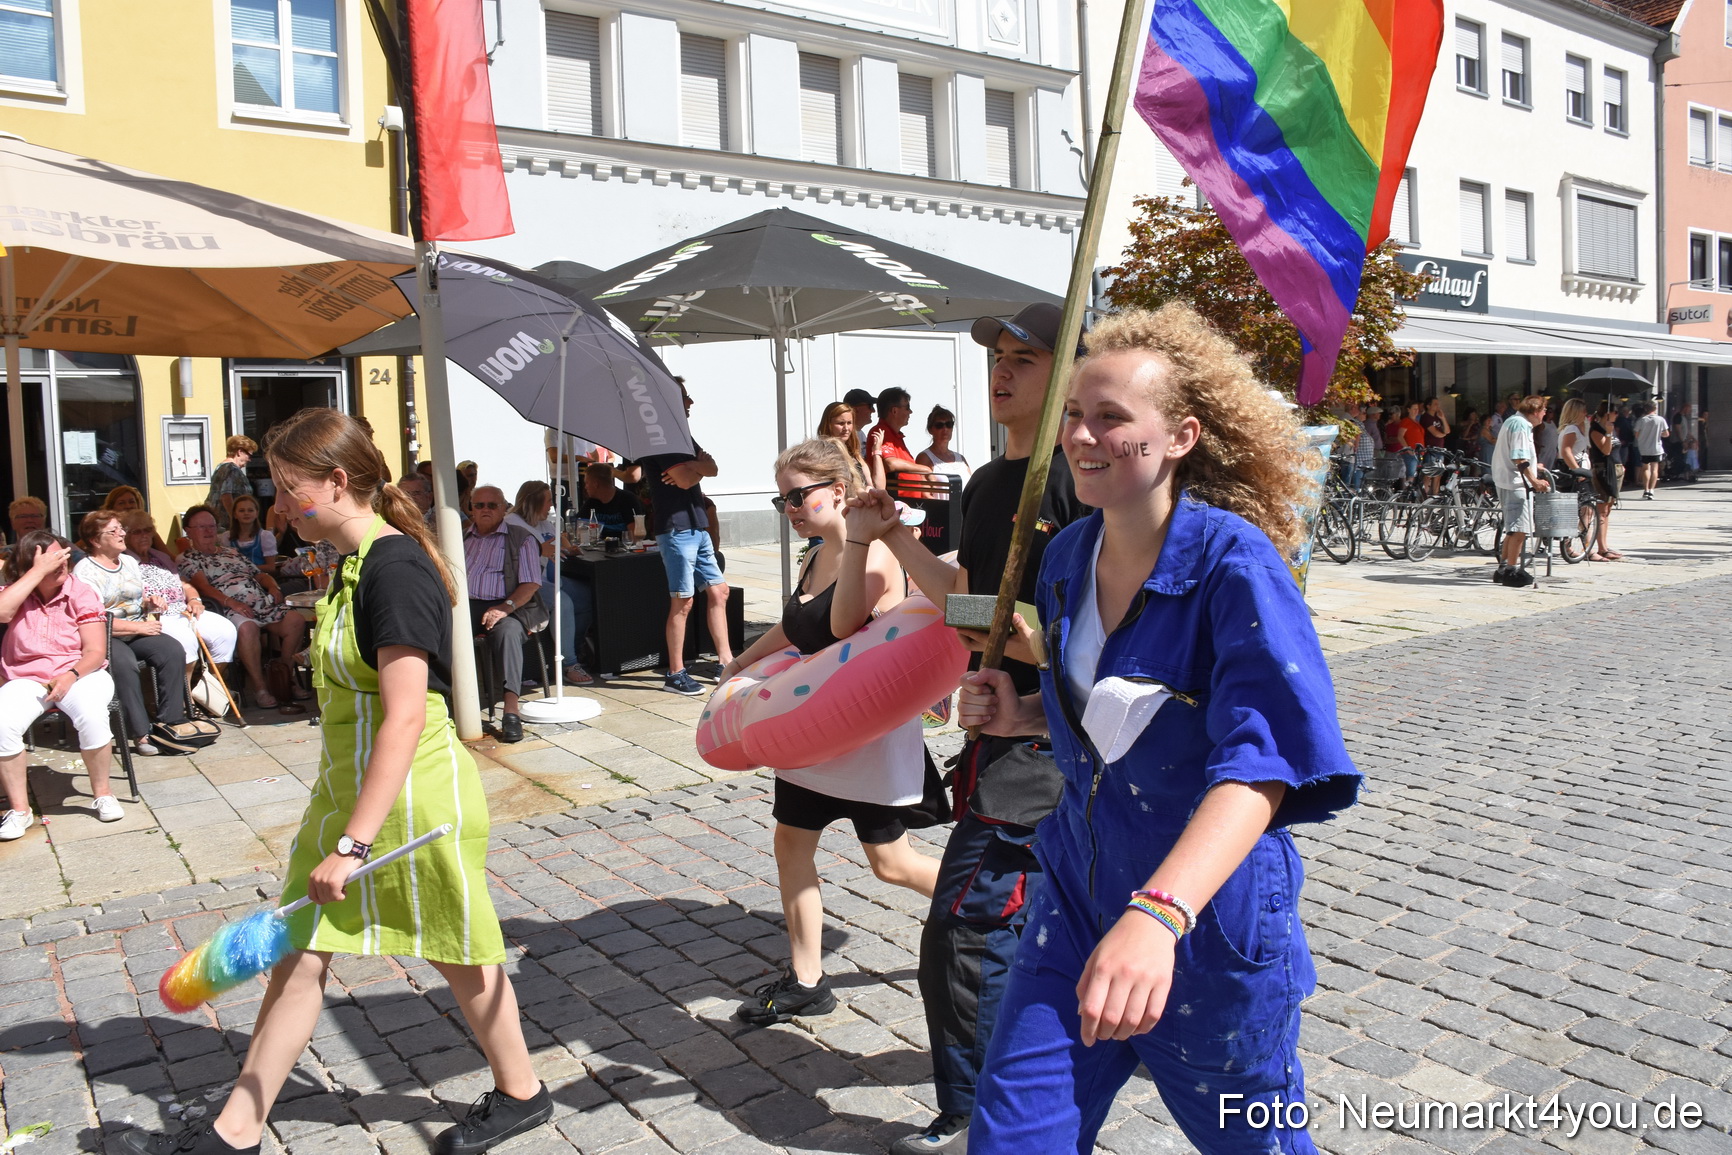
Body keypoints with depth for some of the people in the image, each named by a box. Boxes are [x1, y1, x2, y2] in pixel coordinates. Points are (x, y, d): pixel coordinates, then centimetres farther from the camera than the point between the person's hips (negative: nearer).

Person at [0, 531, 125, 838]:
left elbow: (95, 651, -4)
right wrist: (39, 570, -21)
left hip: (80, 673, -1)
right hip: (26, 679, 2)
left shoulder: (79, 593, -1)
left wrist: (71, 675, -24)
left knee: (92, 714, -34)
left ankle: (102, 793, -12)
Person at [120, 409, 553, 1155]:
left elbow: (403, 718, -27)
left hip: (410, 798, -9)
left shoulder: (393, 568, -22)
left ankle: (521, 1094, 31)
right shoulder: (358, 563, 9)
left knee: (459, 955, 9)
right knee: (299, 953, 13)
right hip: (351, 791, 9)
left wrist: (353, 843, -26)